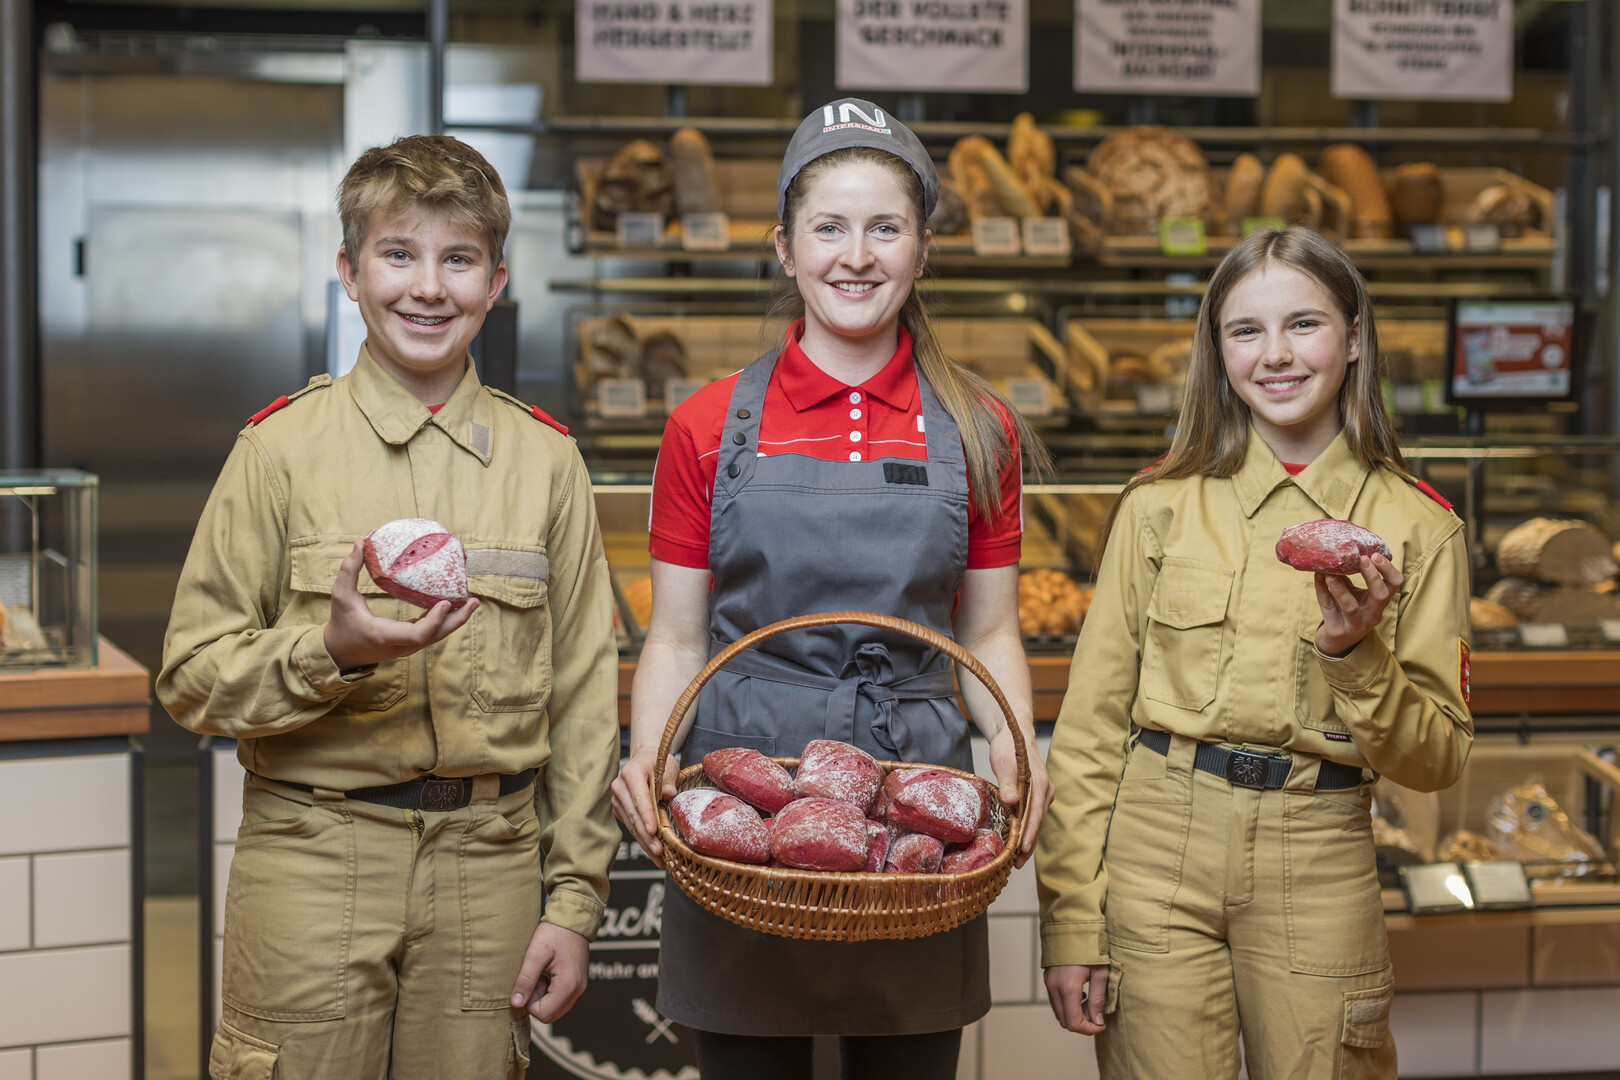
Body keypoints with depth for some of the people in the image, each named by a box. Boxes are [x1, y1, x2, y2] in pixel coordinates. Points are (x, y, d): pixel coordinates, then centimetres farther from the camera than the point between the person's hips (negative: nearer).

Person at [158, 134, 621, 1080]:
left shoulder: (546, 460, 6)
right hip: (313, 856, -2)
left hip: (486, 865, 2)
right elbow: (193, 673, -1)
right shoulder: (284, 445, 0)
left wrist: (575, 899, 4)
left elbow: (583, 696, 8)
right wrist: (332, 653, -19)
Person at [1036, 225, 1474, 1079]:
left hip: (1317, 870, 0)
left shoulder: (1418, 527, 2)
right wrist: (1070, 920, -3)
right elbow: (1091, 721, 2)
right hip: (1158, 854, 0)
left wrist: (1357, 657, -14)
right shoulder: (1161, 505, 2)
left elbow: (1438, 760, 4)